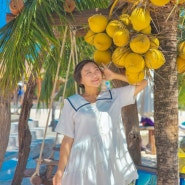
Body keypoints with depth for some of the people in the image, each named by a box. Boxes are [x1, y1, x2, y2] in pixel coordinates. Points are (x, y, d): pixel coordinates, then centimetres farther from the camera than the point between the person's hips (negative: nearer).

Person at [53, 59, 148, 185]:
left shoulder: (114, 96, 8)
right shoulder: (72, 103, 0)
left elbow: (143, 83, 11)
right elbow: (68, 139, 0)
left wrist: (114, 76, 7)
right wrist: (60, 170, -9)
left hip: (111, 165, 3)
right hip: (85, 165, -2)